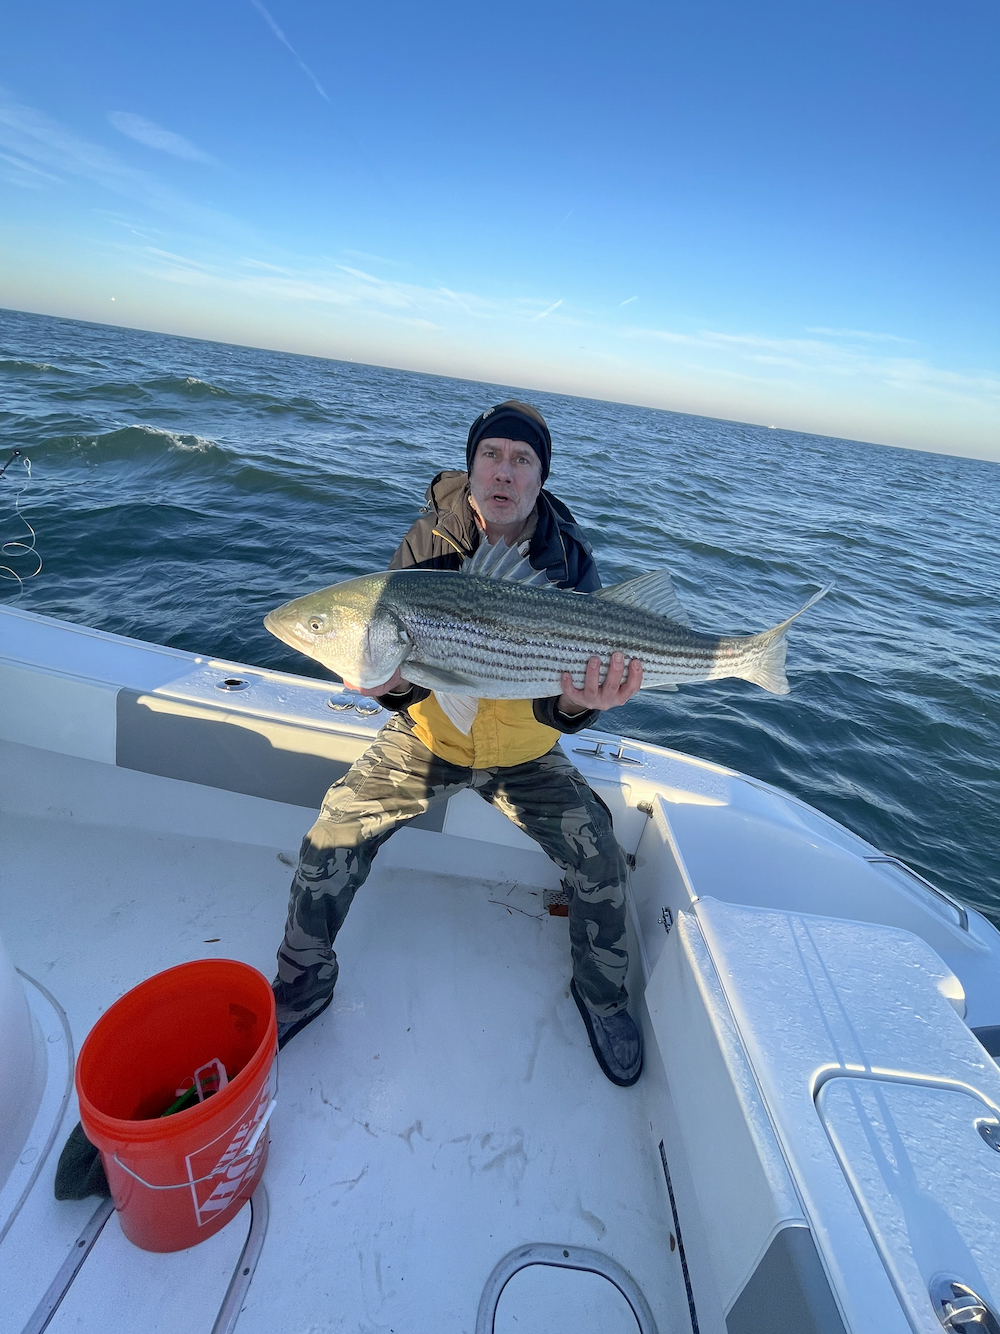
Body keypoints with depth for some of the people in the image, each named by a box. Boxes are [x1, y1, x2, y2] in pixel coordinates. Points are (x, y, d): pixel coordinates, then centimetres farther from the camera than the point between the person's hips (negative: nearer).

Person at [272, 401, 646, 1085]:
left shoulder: (569, 560, -14)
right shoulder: (429, 542, -12)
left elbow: (568, 686, -18)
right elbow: (397, 647, -13)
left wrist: (576, 703, -42)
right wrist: (393, 683, -37)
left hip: (525, 754, 0)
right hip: (428, 738, 1)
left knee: (600, 859, -12)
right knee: (333, 834, -12)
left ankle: (602, 993, 20)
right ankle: (304, 983, 16)